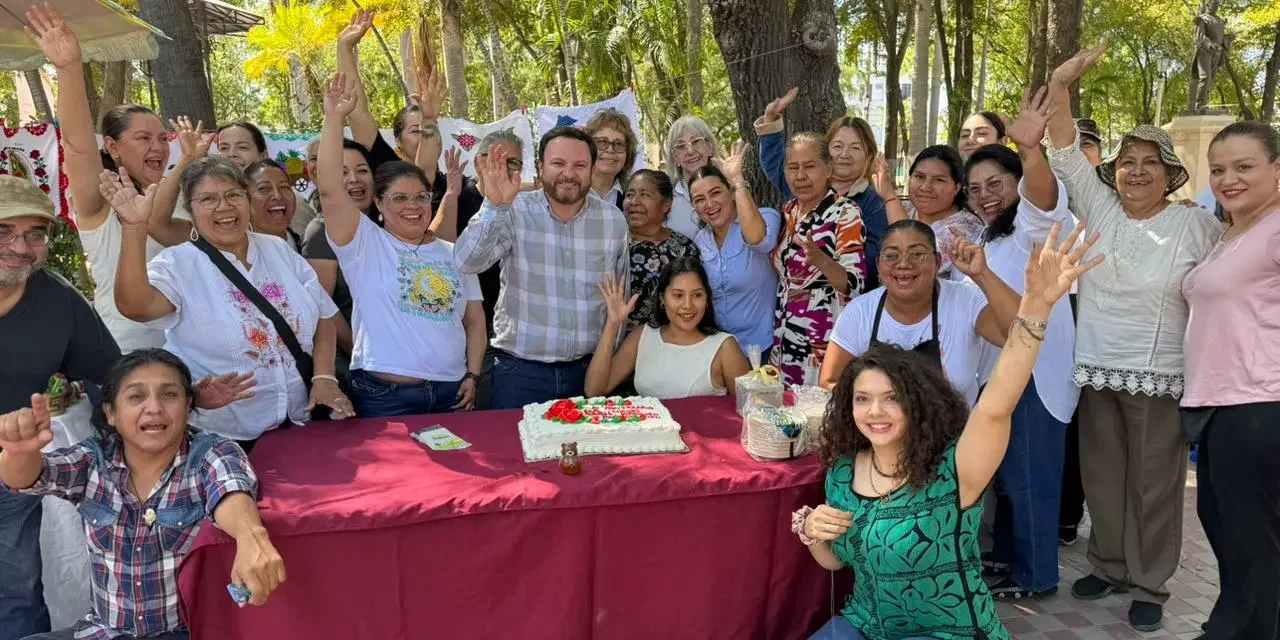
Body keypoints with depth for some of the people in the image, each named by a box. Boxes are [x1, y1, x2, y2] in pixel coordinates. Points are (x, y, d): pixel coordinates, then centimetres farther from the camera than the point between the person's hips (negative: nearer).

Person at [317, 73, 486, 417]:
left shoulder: (453, 254, 12)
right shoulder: (365, 244, 0)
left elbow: (474, 320, 13)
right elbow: (329, 188, -14)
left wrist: (472, 375, 3)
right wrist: (335, 118, -18)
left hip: (452, 392, 4)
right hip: (386, 396, -4)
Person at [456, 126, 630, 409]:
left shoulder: (614, 222, 2)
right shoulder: (515, 212, -6)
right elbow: (467, 262, -19)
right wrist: (494, 206, -32)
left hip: (589, 370, 2)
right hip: (520, 372, -2)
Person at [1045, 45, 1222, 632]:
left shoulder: (1196, 225, -2)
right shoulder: (1097, 208, 3)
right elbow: (1066, 152, -5)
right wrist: (1060, 85, -17)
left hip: (1161, 376, -2)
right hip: (1096, 369, 3)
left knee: (1154, 484, 6)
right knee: (1101, 475, 13)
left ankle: (1149, 584, 21)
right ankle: (1109, 564, 31)